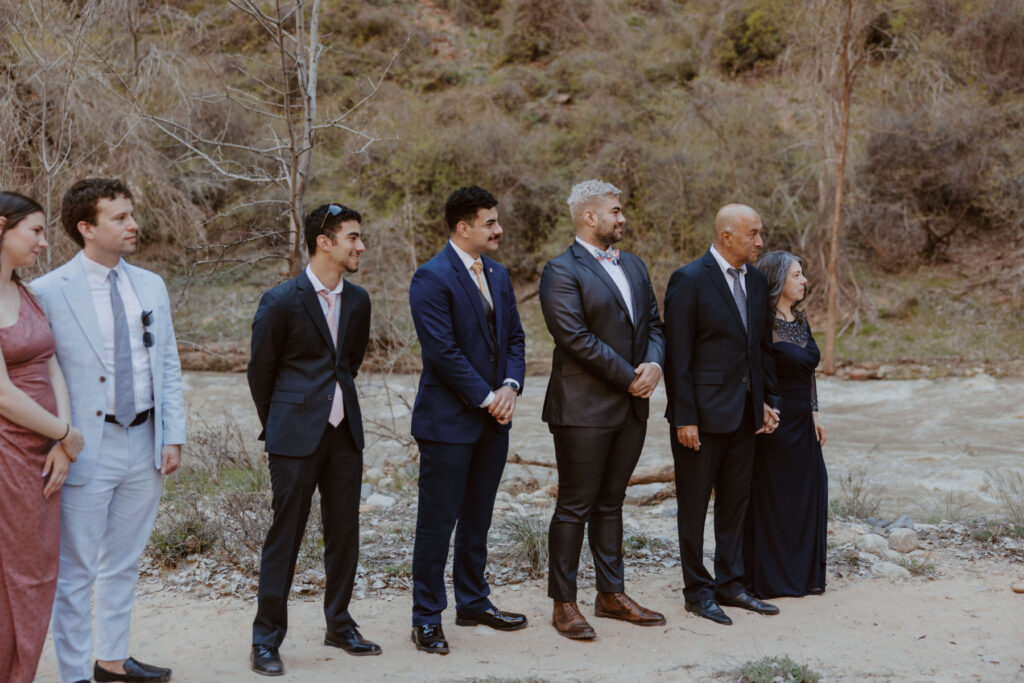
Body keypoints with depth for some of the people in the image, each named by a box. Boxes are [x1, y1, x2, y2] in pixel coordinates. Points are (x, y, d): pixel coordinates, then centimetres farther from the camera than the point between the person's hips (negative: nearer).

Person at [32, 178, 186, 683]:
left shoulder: (151, 286, 8)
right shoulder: (48, 292, -9)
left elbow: (169, 368, 10)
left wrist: (173, 437, 4)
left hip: (145, 444, 6)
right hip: (87, 448, -5)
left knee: (124, 563, 18)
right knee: (76, 571, 3)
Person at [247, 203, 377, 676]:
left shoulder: (358, 301, 8)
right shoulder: (281, 301, -9)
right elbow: (260, 371, 1)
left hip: (345, 431, 6)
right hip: (297, 438, -5)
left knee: (344, 532, 11)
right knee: (285, 535, -1)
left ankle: (339, 625, 26)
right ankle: (266, 639, 9)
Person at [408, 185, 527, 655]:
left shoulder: (498, 274, 13)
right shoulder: (432, 278, -14)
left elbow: (514, 337, 13)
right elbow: (443, 351, -19)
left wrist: (510, 387, -4)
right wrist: (486, 398, -15)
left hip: (493, 420, 8)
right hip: (449, 420, -8)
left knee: (478, 518, 17)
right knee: (437, 522, 0)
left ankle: (473, 602, 29)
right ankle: (426, 619, 9)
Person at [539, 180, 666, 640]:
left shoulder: (633, 266, 16)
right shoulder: (562, 271, -10)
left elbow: (653, 323, 16)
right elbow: (575, 337, -18)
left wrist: (654, 364, -5)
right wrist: (629, 377, -14)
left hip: (631, 408, 7)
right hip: (584, 408, -7)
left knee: (610, 504, 16)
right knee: (575, 507, -1)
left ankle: (611, 594, 25)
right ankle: (564, 605, 8)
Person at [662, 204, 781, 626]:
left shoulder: (756, 280, 9)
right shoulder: (689, 280, -13)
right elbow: (677, 356, -14)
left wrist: (767, 400, 11)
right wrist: (684, 417, -17)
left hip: (744, 412, 7)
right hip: (703, 413, -7)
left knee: (735, 501, 15)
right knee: (694, 504, 5)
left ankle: (730, 583, 27)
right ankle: (697, 591, 15)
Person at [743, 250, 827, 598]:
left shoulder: (800, 321, 11)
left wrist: (814, 413, 13)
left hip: (802, 425, 8)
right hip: (775, 425, -8)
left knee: (806, 495, 12)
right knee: (772, 498, 1)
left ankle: (802, 574, 23)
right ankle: (770, 579, 11)